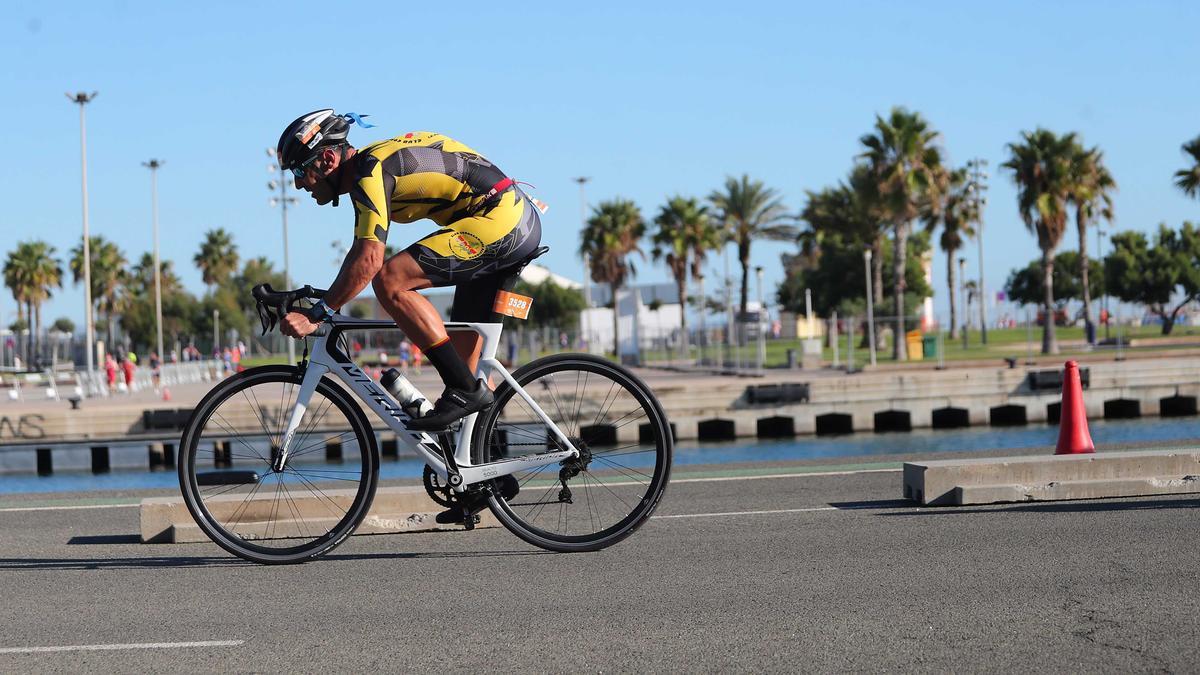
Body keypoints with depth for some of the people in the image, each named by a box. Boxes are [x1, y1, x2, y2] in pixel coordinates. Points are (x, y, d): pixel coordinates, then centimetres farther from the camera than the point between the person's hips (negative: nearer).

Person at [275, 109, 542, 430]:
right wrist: (329, 302, 20)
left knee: (389, 281, -19)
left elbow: (369, 260, -25)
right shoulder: (371, 163, 15)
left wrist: (316, 314, -22)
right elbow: (362, 249, 24)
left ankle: (464, 390, -17)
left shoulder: (371, 171, -15)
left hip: (499, 218, -11)